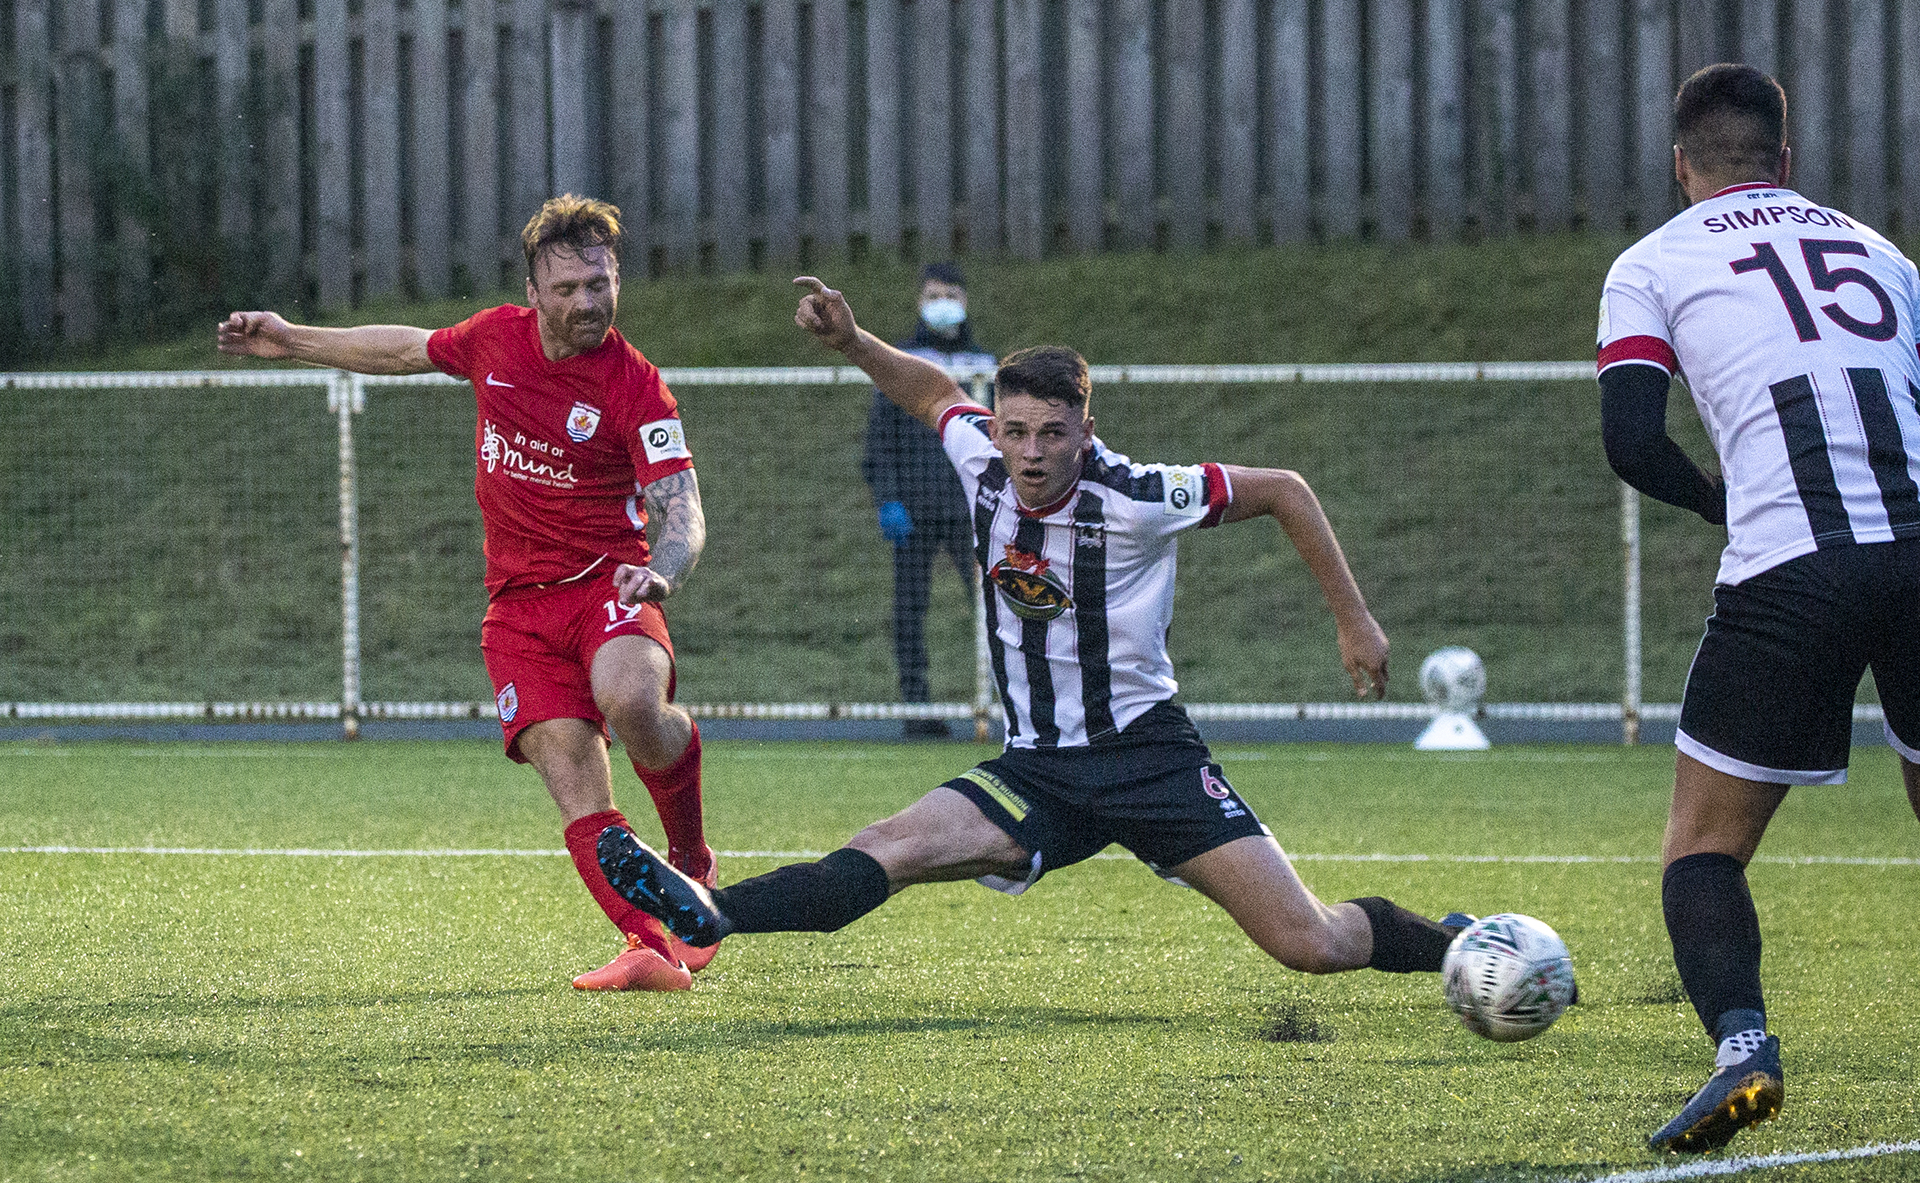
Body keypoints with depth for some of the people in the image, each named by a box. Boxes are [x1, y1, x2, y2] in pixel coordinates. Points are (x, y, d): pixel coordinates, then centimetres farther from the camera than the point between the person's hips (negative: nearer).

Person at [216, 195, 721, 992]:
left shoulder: (634, 385, -8)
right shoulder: (496, 338, 6)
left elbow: (682, 511, -15)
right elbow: (409, 350, 26)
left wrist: (662, 570, -37)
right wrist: (291, 341, 30)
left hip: (606, 584, -4)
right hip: (517, 604, 4)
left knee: (632, 703, -34)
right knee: (570, 771, -15)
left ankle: (691, 857, -6)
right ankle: (652, 948, -22)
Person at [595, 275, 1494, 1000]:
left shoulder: (1137, 499, -16)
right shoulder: (983, 465, -3)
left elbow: (1283, 492, -4)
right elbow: (936, 392, 20)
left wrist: (1353, 621, 1)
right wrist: (850, 343, 4)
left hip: (1146, 756, -4)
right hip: (1035, 771, 4)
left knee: (1311, 945, -13)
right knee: (890, 850, -22)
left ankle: (1448, 945, 14)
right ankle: (703, 914, -40)